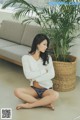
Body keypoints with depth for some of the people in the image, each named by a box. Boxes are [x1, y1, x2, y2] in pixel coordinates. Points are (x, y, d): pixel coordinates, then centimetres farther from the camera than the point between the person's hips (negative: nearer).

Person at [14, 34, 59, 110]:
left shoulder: (47, 57, 0)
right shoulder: (26, 58, -5)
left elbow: (51, 74, -11)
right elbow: (28, 75, -15)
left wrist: (36, 79, -17)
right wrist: (43, 71, -13)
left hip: (46, 88, 0)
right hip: (33, 88, 0)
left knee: (55, 95, -33)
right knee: (17, 91, -28)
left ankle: (29, 105, -21)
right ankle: (44, 103, -25)